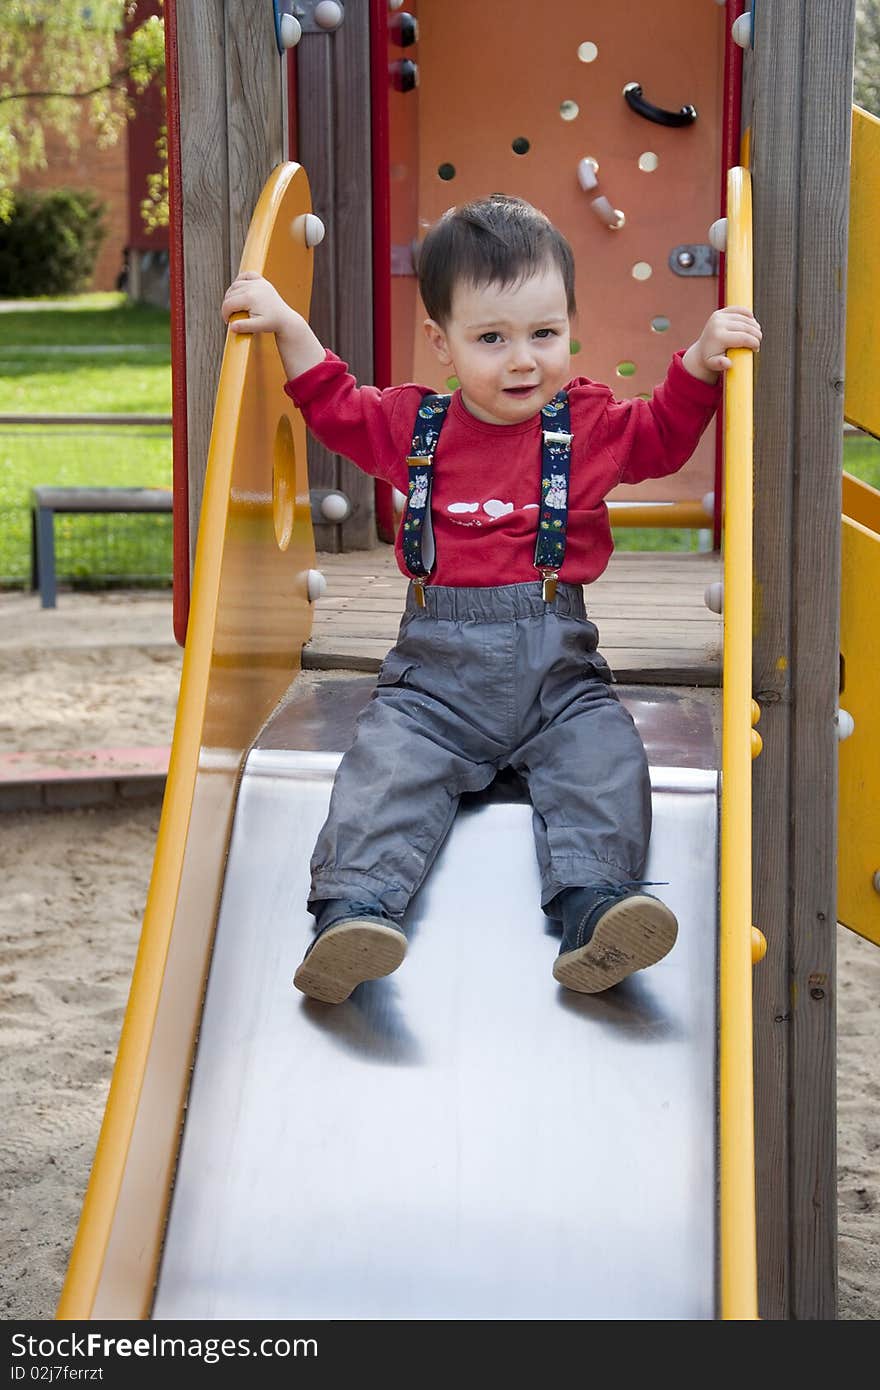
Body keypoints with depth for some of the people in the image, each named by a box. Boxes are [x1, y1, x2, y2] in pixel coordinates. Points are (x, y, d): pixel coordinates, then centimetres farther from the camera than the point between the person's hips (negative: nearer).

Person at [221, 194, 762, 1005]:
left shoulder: (592, 421, 9)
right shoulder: (414, 423, 10)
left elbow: (664, 438, 23)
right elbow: (337, 408, 24)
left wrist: (701, 362, 9)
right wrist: (289, 329, 16)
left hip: (558, 668, 1)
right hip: (438, 669, 0)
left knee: (604, 756, -24)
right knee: (388, 761, -23)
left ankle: (595, 904, -35)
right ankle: (355, 910, -34)